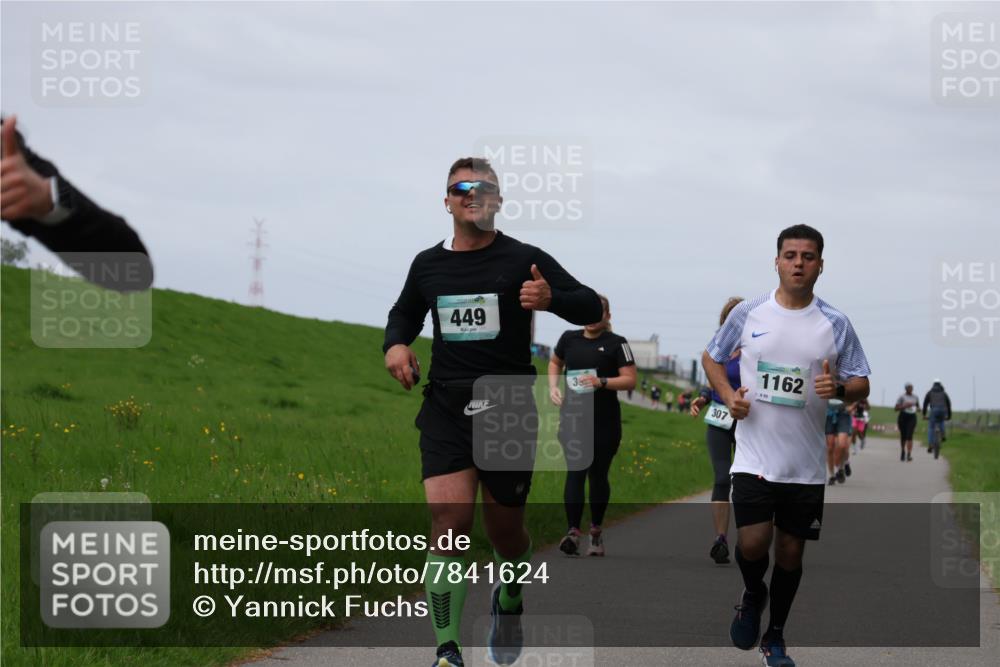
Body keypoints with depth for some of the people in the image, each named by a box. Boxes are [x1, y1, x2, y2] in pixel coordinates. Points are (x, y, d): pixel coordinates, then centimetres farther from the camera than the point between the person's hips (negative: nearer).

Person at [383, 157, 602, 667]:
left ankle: (509, 601, 44)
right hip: (446, 409, 1)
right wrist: (396, 344, 6)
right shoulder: (428, 264, 9)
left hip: (509, 409, -1)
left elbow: (591, 308, -3)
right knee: (449, 519, -16)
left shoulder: (524, 260, -2)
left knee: (504, 530, 9)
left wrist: (550, 298, -24)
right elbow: (405, 313, 29)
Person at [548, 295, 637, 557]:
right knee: (575, 473, -12)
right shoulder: (569, 338, 8)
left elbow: (630, 379, -5)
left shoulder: (616, 343, -2)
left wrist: (602, 382, -20)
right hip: (573, 419, 1)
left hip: (605, 422, -1)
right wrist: (553, 386, 9)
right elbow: (555, 362, 27)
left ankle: (596, 530, 25)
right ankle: (573, 531, -20)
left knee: (598, 475, 8)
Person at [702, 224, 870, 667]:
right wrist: (727, 395, -5)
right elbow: (711, 357, 14)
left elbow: (862, 384, 4)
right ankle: (753, 596, 19)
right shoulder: (748, 313, 0)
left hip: (806, 465, 1)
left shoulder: (836, 324, 0)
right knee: (752, 543, -15)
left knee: (791, 552, 8)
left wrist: (839, 389, -19)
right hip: (754, 458, -1)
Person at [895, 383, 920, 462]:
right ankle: (902, 452, 31)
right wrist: (905, 406, -18)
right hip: (903, 417, -1)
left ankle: (909, 454, -21)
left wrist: (918, 408, 0)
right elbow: (896, 408, -6)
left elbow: (918, 407, 24)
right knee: (903, 436, 8)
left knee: (909, 435, -14)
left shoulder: (915, 397, 10)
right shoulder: (902, 397, -1)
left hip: (912, 417, 1)